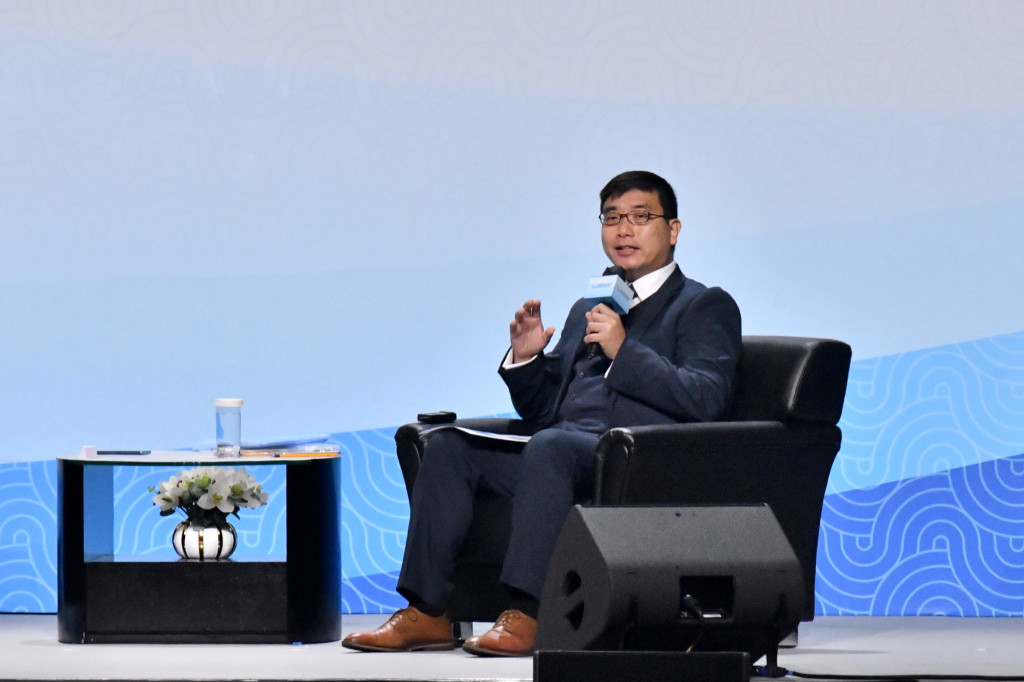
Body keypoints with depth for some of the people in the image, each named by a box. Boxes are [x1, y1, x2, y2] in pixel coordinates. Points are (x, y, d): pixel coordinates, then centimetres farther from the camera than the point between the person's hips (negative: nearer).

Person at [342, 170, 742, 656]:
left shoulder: (706, 306, 8)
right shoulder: (588, 309, 29)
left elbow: (708, 401, -9)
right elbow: (541, 408, 27)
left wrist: (624, 350, -12)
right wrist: (524, 359, 7)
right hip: (563, 456, 7)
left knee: (551, 446, -36)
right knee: (448, 446, -11)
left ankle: (525, 615, -40)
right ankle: (426, 614, -16)